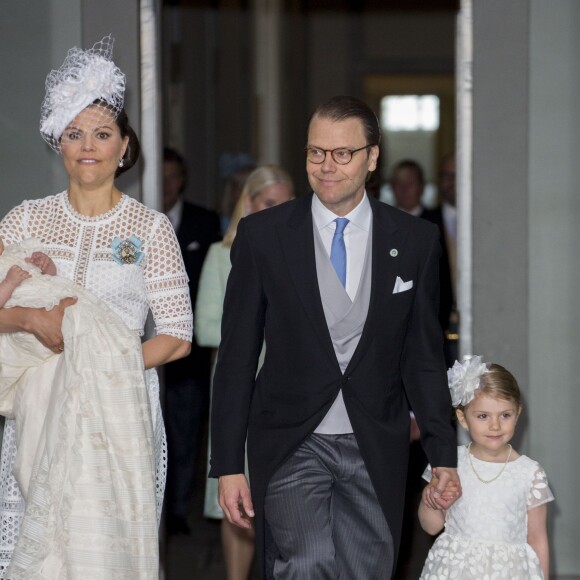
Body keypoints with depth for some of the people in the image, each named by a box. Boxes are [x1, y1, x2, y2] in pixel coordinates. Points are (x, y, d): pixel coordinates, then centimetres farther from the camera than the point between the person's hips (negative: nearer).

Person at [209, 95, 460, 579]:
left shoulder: (415, 240, 3)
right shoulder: (262, 235, -1)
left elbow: (424, 355, 8)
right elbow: (237, 356, 1)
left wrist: (444, 454, 5)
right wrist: (229, 465, -2)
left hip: (377, 451, 2)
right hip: (292, 445, -2)